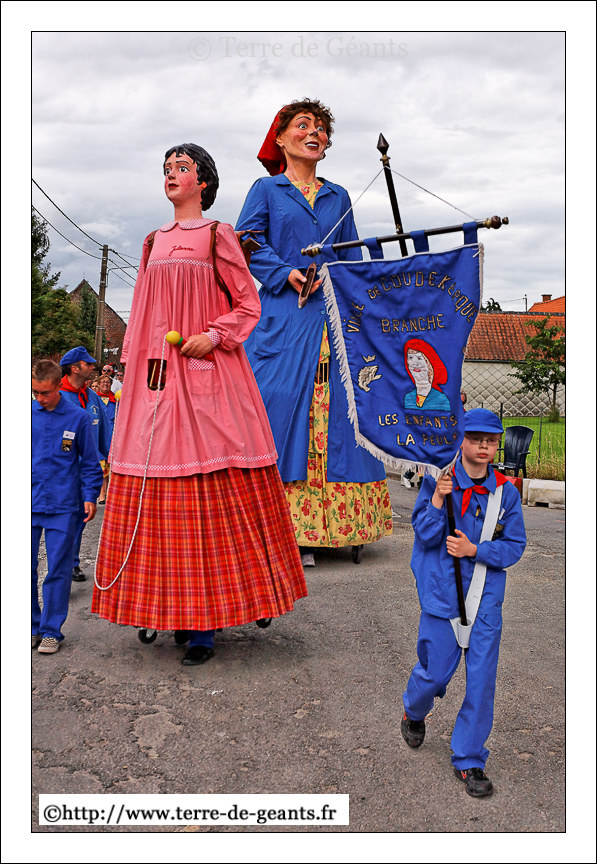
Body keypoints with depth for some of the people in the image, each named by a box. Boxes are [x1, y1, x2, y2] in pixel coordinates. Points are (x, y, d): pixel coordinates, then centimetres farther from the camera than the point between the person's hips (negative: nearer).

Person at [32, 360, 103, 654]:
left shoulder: (78, 418, -1)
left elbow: (89, 462, 5)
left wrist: (90, 496, -1)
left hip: (62, 507, -2)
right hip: (29, 506, 2)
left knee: (58, 571, 3)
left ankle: (51, 630, 15)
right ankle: (32, 627, 22)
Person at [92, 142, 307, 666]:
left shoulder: (218, 236, 4)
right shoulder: (154, 244, 20)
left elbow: (248, 304, 1)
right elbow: (142, 315, 20)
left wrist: (214, 336, -14)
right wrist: (132, 367, 14)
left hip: (208, 375, -5)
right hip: (157, 378, 6)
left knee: (212, 490, -7)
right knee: (158, 494, 2)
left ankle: (205, 626, 0)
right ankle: (175, 611, 11)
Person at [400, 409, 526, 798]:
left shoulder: (506, 491, 0)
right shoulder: (437, 480, -5)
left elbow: (515, 546, 2)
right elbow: (425, 536, -8)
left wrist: (475, 550, -12)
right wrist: (438, 498, -21)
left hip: (487, 598, 2)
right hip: (442, 593, -2)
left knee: (482, 679, 2)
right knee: (435, 672, 7)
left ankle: (469, 760, 20)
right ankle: (414, 712, 43)